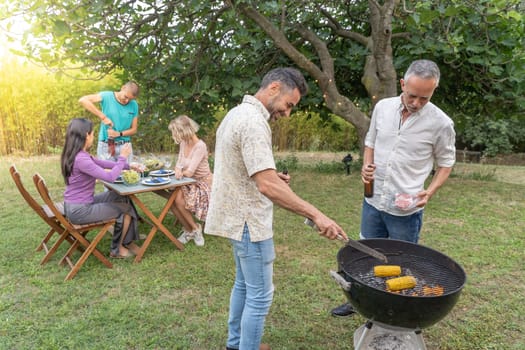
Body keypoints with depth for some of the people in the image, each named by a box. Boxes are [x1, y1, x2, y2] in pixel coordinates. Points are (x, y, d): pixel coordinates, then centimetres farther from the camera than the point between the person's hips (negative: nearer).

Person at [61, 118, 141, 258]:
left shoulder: (79, 155, 3)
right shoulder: (81, 159, -27)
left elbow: (101, 163, 16)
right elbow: (110, 177, -28)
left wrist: (128, 166, 15)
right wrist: (122, 157, -15)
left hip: (80, 204, 9)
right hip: (80, 210, -9)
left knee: (123, 197, 12)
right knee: (126, 209, 2)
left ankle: (128, 241, 20)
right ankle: (117, 249, 23)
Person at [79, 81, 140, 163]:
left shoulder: (134, 105, 1)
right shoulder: (107, 96, -6)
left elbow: (134, 130, 5)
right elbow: (82, 100, -19)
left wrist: (119, 134, -13)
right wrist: (103, 117, -23)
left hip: (124, 146, 2)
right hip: (105, 146, -2)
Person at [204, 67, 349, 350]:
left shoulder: (237, 113, 10)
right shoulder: (253, 121, -23)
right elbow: (267, 186, -31)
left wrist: (272, 177, 6)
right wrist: (316, 215, -30)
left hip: (237, 217, 11)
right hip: (249, 221, -11)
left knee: (243, 284, 23)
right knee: (259, 295, 3)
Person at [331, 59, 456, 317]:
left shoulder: (440, 123, -12)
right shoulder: (383, 107, -2)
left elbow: (445, 163, 1)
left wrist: (430, 192, -15)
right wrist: (365, 166, -6)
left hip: (405, 208, -4)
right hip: (373, 200, 4)